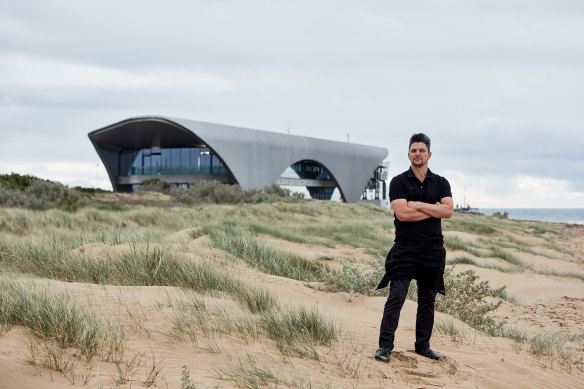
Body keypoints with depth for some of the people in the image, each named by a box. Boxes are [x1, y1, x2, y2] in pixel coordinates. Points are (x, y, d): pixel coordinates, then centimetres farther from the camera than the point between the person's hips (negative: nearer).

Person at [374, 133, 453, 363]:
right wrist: (434, 209, -8)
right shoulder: (398, 182, -1)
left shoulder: (440, 183, 9)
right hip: (405, 250, -3)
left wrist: (418, 205, -12)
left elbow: (448, 210, -8)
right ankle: (385, 346, -8)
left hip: (433, 250, 4)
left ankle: (423, 345, 19)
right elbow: (402, 213, -15)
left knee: (427, 300, 10)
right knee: (396, 297, -9)